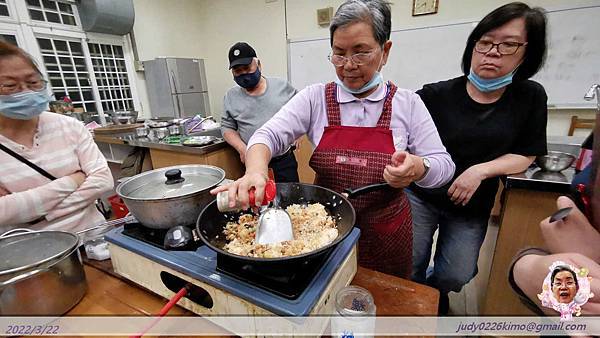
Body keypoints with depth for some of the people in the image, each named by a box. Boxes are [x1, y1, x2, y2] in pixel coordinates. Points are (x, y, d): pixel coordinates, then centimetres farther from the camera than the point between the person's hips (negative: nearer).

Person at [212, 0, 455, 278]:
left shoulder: (407, 103, -7)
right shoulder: (315, 98, -7)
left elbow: (443, 164, -5)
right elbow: (269, 135, -16)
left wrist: (418, 168, -28)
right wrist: (255, 170, -37)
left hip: (385, 232, 1)